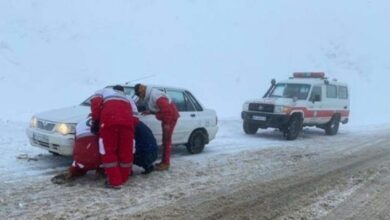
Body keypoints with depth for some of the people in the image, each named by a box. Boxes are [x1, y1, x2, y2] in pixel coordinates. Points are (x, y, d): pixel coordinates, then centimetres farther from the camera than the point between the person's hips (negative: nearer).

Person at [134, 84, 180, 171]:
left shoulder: (155, 96, -26)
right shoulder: (149, 95, 7)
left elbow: (166, 109, -30)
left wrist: (167, 123, -28)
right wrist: (149, 111, 0)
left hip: (171, 116, -10)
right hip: (166, 118, 10)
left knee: (166, 140, -8)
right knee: (165, 140, 14)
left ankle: (165, 163, -3)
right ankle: (164, 162, 22)